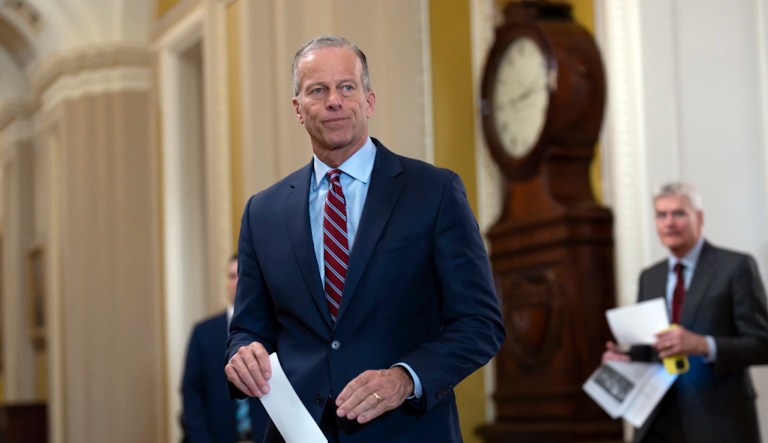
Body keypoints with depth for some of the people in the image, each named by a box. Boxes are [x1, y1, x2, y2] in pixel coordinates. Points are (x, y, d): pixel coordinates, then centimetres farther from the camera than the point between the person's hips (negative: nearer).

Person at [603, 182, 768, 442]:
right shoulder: (649, 277, 14)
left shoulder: (736, 267, -4)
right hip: (661, 421, 5)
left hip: (719, 422, -4)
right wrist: (627, 359, -4)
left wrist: (704, 345, -25)